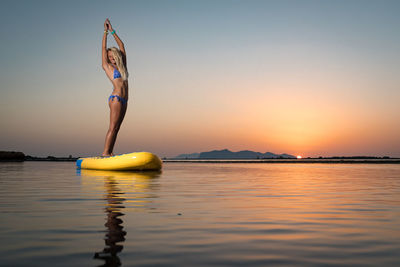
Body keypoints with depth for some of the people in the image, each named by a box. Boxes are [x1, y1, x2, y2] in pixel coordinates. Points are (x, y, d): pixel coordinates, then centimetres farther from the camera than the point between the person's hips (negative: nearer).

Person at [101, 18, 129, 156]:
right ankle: (105, 153, -9)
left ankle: (110, 153, 6)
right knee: (113, 127, -11)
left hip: (123, 100, 7)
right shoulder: (107, 67, 6)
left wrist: (112, 31, 24)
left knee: (116, 128, 4)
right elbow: (103, 48, 9)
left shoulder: (121, 67, 19)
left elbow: (121, 46, 23)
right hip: (116, 98, -7)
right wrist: (105, 32, 15)